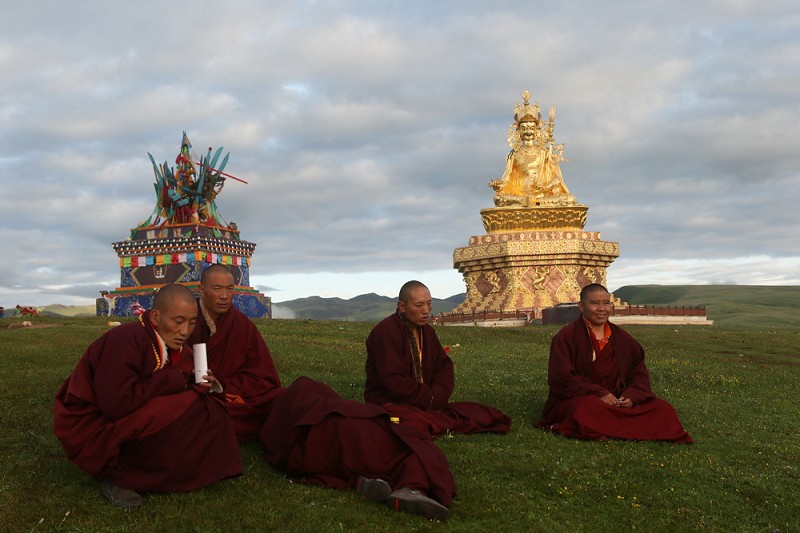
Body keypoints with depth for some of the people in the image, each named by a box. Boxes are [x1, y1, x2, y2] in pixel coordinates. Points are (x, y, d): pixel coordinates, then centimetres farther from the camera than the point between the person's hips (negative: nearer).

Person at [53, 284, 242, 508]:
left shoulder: (178, 348, -1)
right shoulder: (124, 340, -26)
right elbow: (116, 405, -33)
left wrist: (200, 386, -13)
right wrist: (170, 381, -23)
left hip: (133, 421, 9)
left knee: (206, 409, -5)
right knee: (184, 412, -25)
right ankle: (117, 475, -10)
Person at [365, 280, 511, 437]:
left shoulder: (427, 330, 13)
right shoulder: (385, 332, -14)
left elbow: (444, 366, 13)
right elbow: (392, 380, -21)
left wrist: (437, 396, -8)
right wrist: (430, 398, -13)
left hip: (429, 404, 8)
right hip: (391, 405, -7)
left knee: (486, 415, -7)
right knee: (419, 426, -43)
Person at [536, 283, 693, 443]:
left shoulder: (621, 338, 15)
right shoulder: (566, 336, -1)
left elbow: (639, 373, 13)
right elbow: (562, 377, -11)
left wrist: (631, 396, -10)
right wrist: (598, 394, -20)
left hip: (617, 399, 6)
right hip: (578, 399, -6)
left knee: (662, 409, -15)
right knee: (586, 409, -40)